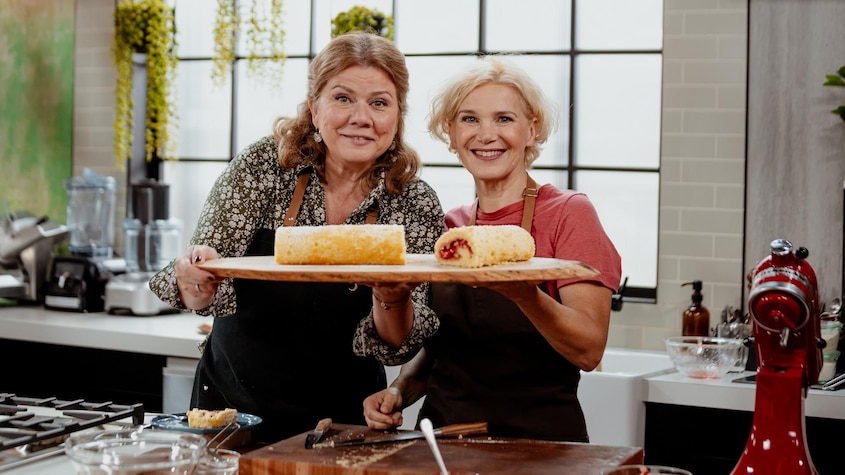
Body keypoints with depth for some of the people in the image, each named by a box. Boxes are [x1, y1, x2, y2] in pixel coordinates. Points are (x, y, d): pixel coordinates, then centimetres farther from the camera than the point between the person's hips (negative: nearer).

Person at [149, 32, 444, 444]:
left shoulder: (416, 206, -11)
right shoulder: (265, 164, -11)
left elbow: (397, 347, -12)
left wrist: (390, 300, -33)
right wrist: (197, 284, -37)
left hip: (341, 420, 0)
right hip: (232, 401, 1)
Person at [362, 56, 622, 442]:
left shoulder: (567, 213, -2)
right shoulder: (448, 228, 12)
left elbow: (589, 351, -12)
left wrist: (525, 295, -28)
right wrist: (399, 391, 2)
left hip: (538, 440, -3)